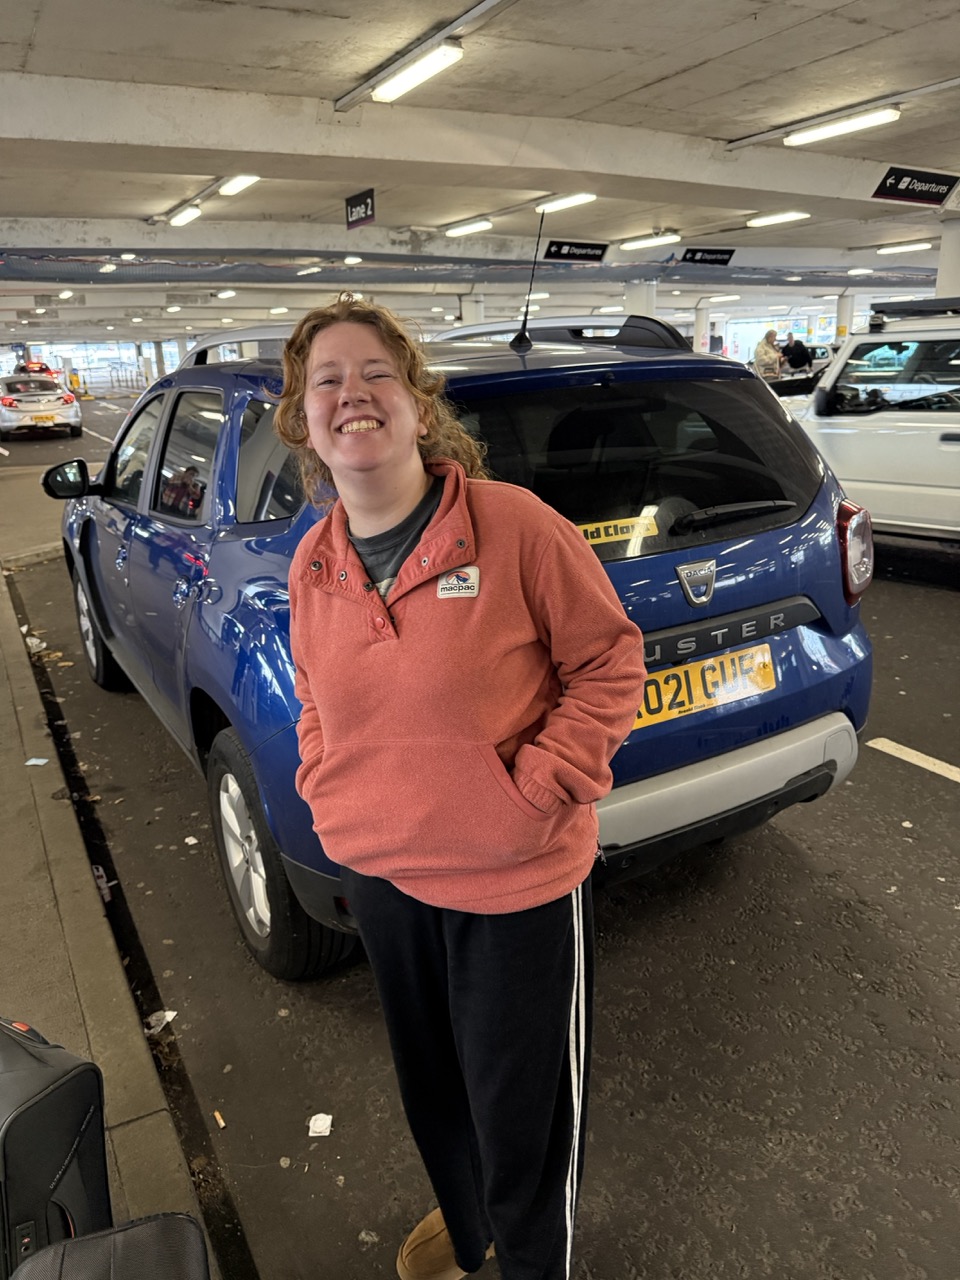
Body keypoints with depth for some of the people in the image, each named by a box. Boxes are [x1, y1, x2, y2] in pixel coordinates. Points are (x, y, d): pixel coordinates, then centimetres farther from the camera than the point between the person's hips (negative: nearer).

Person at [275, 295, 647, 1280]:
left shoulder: (514, 523, -17)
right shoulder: (312, 561, 0)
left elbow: (609, 660, -11)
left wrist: (537, 790, -18)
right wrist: (325, 793, 2)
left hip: (517, 877, -5)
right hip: (378, 871, 6)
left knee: (521, 1105, 15)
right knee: (429, 1082, 28)